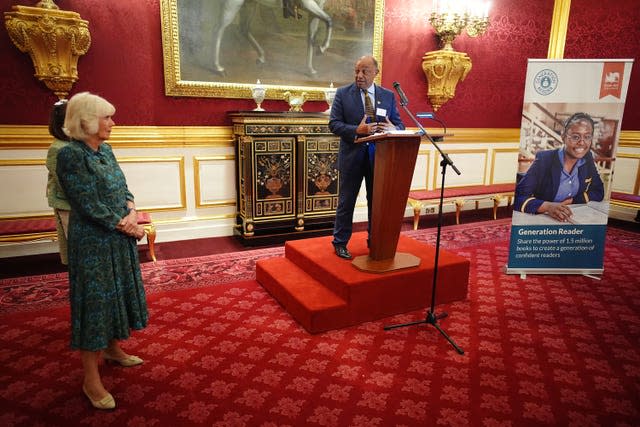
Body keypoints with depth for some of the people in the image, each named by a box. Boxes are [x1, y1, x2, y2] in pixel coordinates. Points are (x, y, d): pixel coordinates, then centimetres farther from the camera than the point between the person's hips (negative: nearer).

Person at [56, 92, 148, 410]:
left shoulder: (105, 150, 7)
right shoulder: (71, 155, -18)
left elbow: (124, 189, 9)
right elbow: (90, 207, -21)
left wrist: (132, 213, -10)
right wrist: (128, 227, -13)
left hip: (119, 239, 8)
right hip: (92, 243, -8)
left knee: (117, 294, 19)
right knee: (94, 301, 1)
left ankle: (113, 349, 41)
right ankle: (91, 380, 14)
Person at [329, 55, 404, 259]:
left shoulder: (388, 95, 6)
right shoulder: (343, 93, 0)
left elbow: (399, 123, 7)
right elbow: (334, 123, -7)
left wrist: (393, 129, -18)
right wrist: (357, 130, -23)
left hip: (379, 156, 2)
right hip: (352, 156, -2)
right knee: (346, 202, 6)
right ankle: (340, 243, 20)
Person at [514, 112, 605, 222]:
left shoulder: (588, 158, 3)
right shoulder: (544, 159, -14)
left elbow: (598, 192, 10)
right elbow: (519, 197, -20)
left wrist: (572, 201, -8)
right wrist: (548, 206, -36)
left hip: (574, 220, 5)